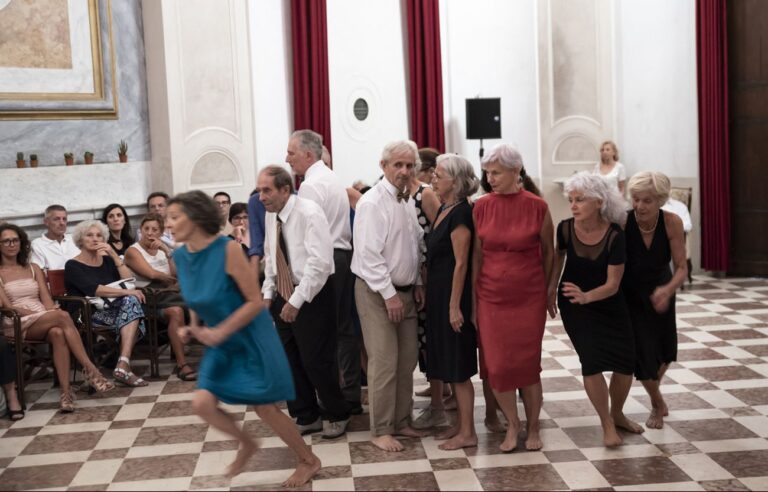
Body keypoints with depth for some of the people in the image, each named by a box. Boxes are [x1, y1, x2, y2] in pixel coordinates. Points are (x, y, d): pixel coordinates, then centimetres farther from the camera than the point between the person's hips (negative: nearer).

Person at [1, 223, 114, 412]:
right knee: (62, 316, -33)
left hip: (44, 323, 4)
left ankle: (65, 390, -41)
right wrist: (45, 314, -16)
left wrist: (52, 313, -14)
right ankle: (90, 369, -34)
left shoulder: (33, 268, 20)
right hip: (17, 325, -4)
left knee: (58, 333, -36)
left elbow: (46, 299, 10)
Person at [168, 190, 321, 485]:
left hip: (250, 338, -6)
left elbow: (255, 302, -21)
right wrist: (193, 327, -1)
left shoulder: (227, 249, -23)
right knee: (202, 403, -5)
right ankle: (246, 444, 24)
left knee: (265, 408, -2)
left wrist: (220, 332, -24)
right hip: (220, 342, 6)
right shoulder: (181, 256, -3)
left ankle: (309, 461, 21)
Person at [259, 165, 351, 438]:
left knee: (317, 361, -1)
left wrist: (296, 301, -23)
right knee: (289, 361, 12)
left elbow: (320, 262, -23)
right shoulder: (271, 216, 5)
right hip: (283, 296, 7)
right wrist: (268, 293, 5)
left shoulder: (309, 213, -18)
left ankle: (336, 415, 22)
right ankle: (306, 418, 28)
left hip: (312, 296, -7)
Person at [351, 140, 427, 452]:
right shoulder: (373, 203, -15)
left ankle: (400, 422, 24)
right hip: (377, 292, -8)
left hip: (405, 290, 8)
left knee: (407, 360, 12)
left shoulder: (407, 203, 11)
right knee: (384, 363, -6)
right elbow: (369, 254, -19)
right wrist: (389, 294, -19)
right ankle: (381, 431, 5)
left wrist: (417, 283, 10)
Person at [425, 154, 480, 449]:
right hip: (439, 295, 9)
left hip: (453, 296, -9)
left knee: (458, 367, -1)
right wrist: (427, 293, 15)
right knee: (450, 365, 15)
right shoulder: (444, 209, 11)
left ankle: (467, 433, 8)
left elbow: (461, 263, -19)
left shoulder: (460, 213, -17)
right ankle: (461, 424, 26)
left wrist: (455, 306, -20)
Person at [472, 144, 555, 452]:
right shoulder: (482, 207, -1)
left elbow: (548, 251, 5)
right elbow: (477, 254, 3)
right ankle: (512, 424, 23)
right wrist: (472, 298, 3)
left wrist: (550, 290, 8)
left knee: (528, 365, 4)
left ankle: (533, 427, 23)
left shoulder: (537, 207, -5)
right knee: (496, 366, 2)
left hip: (529, 297, -1)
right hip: (491, 297, 2)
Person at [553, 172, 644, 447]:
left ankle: (617, 414, 30)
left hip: (608, 304, 1)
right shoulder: (566, 229, -18)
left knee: (626, 363, 1)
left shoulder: (614, 235, -22)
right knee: (592, 362, -15)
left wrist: (586, 296, -38)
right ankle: (607, 424, 5)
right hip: (574, 305, 0)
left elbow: (612, 284, -21)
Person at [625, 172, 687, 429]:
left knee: (665, 350, 18)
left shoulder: (672, 222, -24)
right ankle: (658, 404, 26)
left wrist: (668, 290, -40)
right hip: (630, 294, -3)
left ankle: (654, 386, 53)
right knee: (642, 350, -5)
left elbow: (681, 268, -21)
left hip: (661, 290, 3)